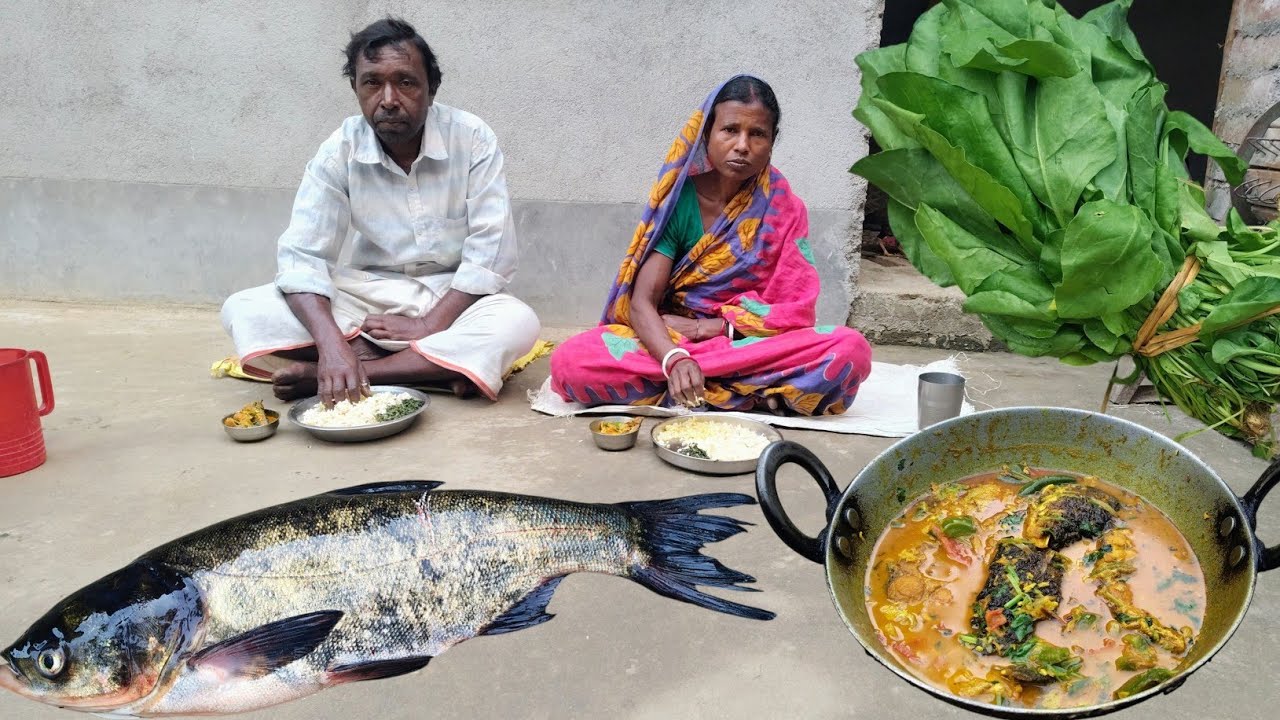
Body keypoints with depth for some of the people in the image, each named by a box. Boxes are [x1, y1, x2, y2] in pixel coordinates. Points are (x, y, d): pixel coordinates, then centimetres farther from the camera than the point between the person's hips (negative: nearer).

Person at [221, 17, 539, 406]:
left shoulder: (473, 138, -13)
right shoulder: (339, 151, -9)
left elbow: (491, 251, -16)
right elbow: (302, 255, -15)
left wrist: (430, 325, -23)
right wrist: (332, 344, -33)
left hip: (452, 295, -1)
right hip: (369, 292, 2)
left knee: (518, 325, -35)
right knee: (243, 311, -19)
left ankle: (323, 376, -26)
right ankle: (439, 365, -24)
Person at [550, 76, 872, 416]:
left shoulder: (783, 208, 0)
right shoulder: (676, 199, -2)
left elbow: (795, 311, -3)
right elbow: (642, 302, -11)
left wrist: (712, 326, -13)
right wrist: (674, 359, -32)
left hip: (753, 345, 0)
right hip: (669, 342, 1)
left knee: (850, 351, -29)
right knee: (571, 361, -28)